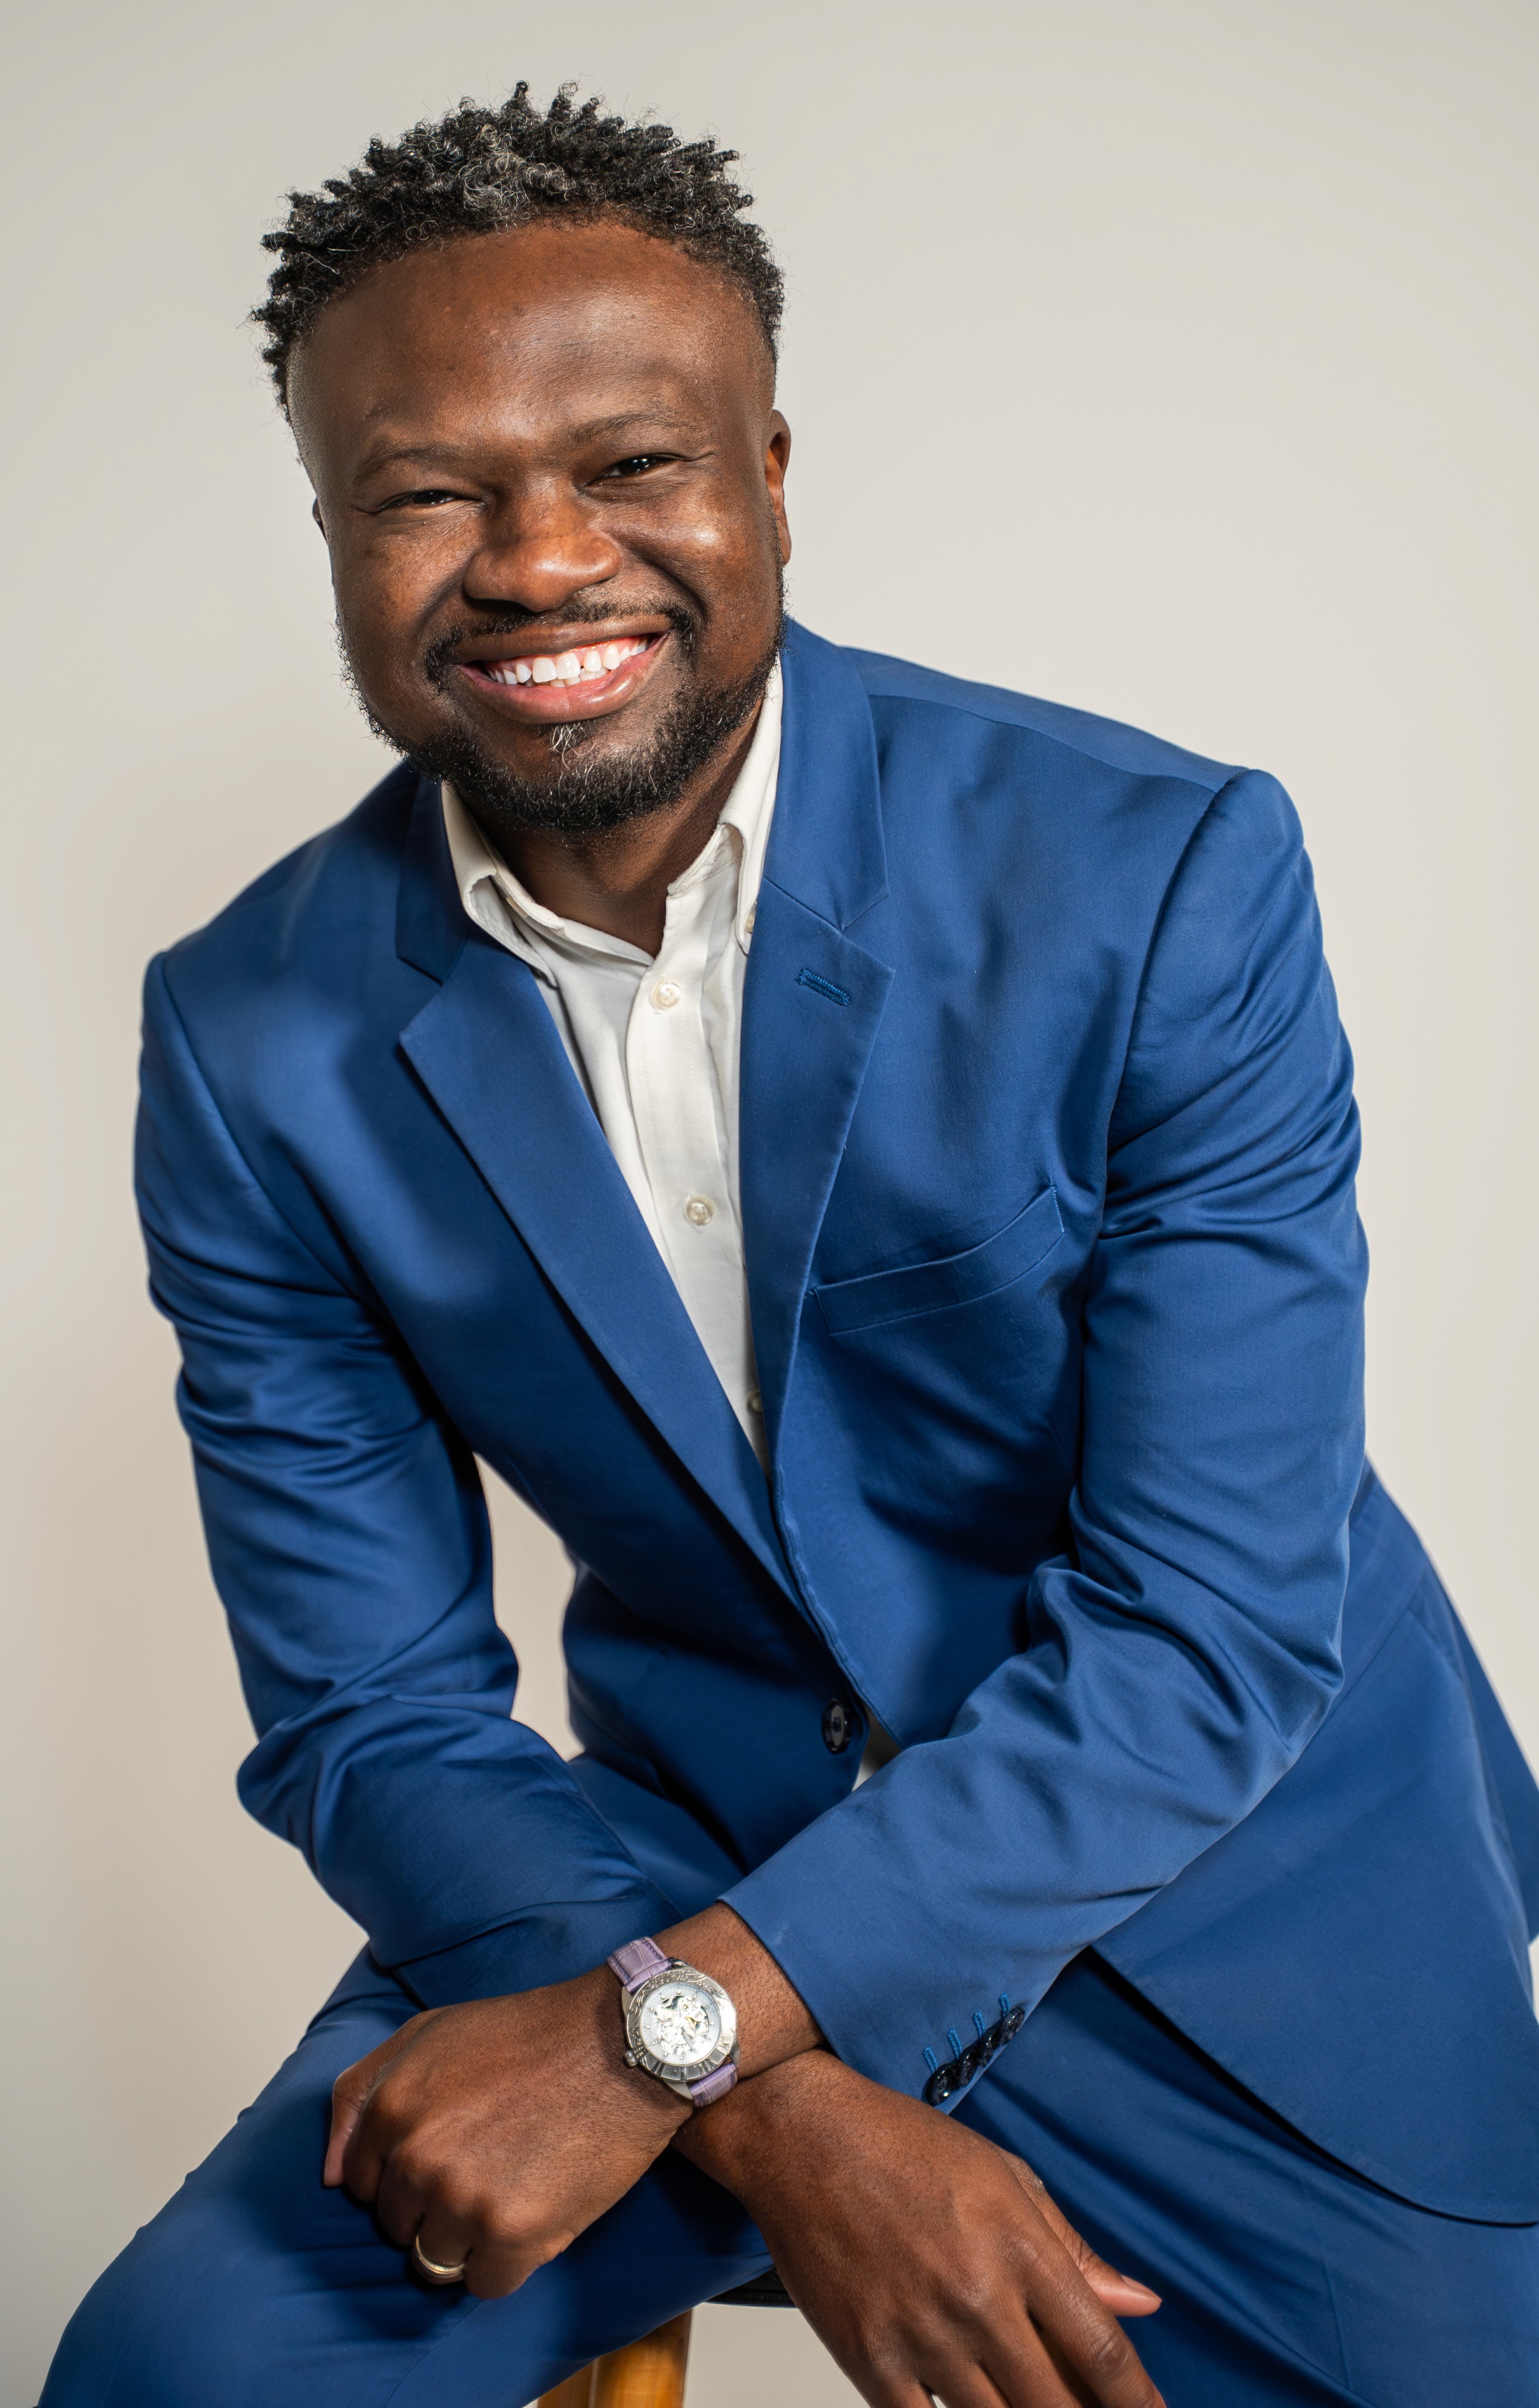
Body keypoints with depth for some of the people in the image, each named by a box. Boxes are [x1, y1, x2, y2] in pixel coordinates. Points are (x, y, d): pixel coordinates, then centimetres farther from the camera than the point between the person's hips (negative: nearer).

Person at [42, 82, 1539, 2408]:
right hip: (698, 1852, 1)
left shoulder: (1168, 877, -16)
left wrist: (659, 2031, -24)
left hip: (1226, 1869, 0)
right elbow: (368, 1708, -5)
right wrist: (775, 2117, -20)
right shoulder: (255, 1045, -8)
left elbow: (1219, 1624, -17)